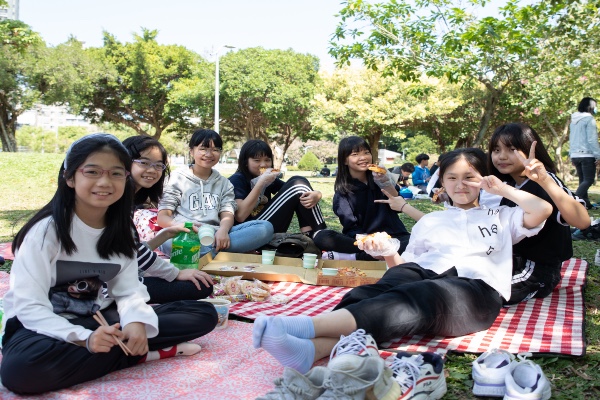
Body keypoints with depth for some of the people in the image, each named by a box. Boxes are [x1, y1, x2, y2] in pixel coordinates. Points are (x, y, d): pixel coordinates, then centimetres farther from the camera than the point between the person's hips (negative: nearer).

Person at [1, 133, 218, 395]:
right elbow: (29, 305, -20)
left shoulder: (121, 230, 2)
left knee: (204, 315, -7)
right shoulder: (46, 229, -16)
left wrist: (136, 322, -28)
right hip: (46, 324, -3)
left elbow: (128, 290, -5)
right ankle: (149, 353, -25)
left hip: (100, 319, 4)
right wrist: (84, 338, -34)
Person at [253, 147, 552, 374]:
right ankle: (314, 349, -61)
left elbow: (543, 210, 10)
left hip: (476, 287, -3)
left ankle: (304, 326, -59)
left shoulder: (500, 217, 29)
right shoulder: (429, 221, 34)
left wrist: (503, 189, 19)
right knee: (376, 293, -34)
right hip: (423, 273, 4)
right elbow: (406, 264, 25)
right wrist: (388, 253, 5)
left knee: (417, 298, -38)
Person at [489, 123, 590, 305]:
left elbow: (582, 221, -36)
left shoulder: (544, 184, -18)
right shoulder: (509, 185, 7)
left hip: (537, 271, -8)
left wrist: (545, 181, -46)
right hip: (514, 263, 8)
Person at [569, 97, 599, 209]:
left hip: (575, 155, 8)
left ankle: (586, 203, 10)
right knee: (589, 180, -7)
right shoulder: (589, 119, -9)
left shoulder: (574, 120, 15)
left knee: (583, 180, 11)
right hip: (587, 154, -8)